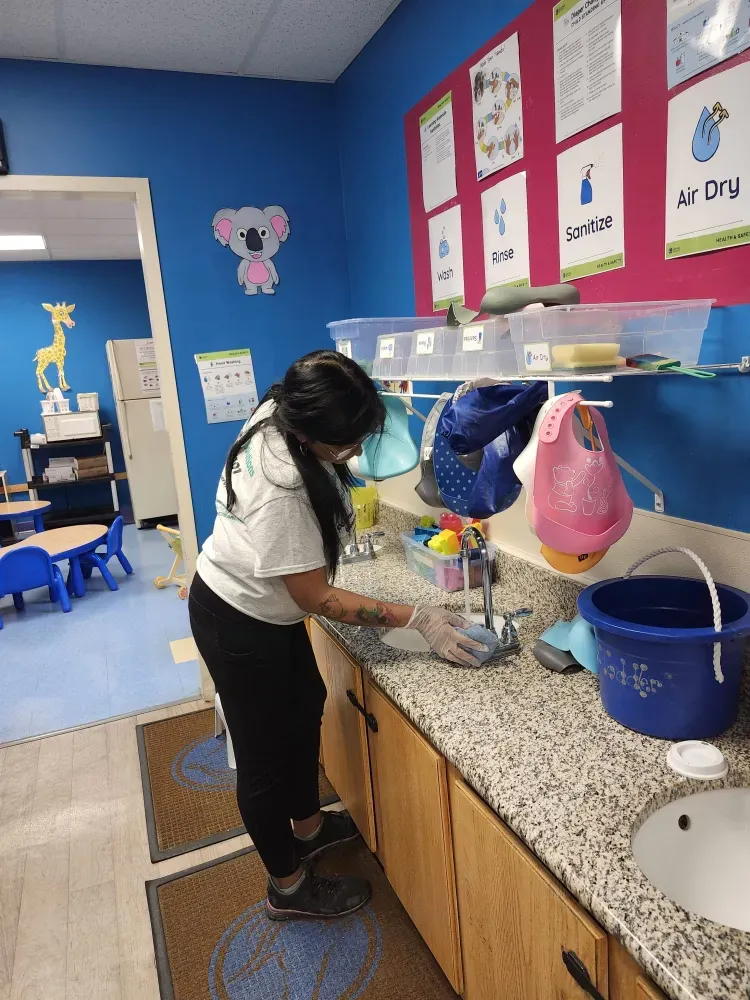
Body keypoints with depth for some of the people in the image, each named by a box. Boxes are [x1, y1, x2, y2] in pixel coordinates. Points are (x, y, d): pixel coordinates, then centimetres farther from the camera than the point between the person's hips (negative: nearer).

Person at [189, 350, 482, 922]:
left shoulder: (280, 414, -14)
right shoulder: (281, 492, -38)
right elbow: (317, 599, -29)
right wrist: (418, 619, -27)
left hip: (266, 606, 9)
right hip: (238, 625, -9)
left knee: (306, 704, 23)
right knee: (266, 751, 8)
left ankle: (308, 827, 48)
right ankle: (289, 887, 33)